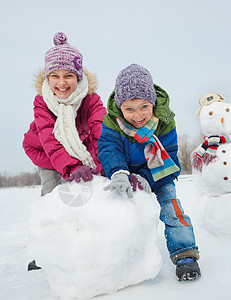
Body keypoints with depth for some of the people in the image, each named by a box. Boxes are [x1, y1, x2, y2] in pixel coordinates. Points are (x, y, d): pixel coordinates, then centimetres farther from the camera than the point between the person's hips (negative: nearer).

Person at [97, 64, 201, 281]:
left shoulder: (165, 122, -21)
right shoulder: (111, 123, -20)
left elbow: (168, 159, -20)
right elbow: (109, 149, -32)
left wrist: (144, 178, -37)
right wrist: (118, 173, -54)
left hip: (158, 178, -1)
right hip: (129, 175, 1)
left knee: (170, 207, -15)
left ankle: (185, 255, -4)